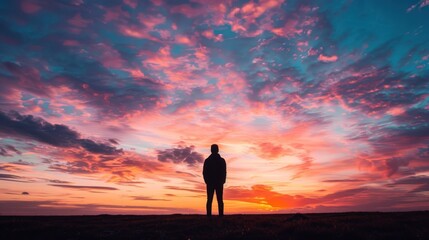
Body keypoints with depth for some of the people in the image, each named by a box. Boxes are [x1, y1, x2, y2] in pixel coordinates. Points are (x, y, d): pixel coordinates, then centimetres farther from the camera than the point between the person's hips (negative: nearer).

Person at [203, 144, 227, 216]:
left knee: (209, 200, 3)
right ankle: (221, 215, -1)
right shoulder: (222, 160, -1)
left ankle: (209, 215, -2)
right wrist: (222, 181, 12)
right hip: (219, 183, 0)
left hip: (210, 183, 0)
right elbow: (224, 172, 1)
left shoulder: (207, 160, -1)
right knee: (220, 200, 3)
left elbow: (204, 172, 0)